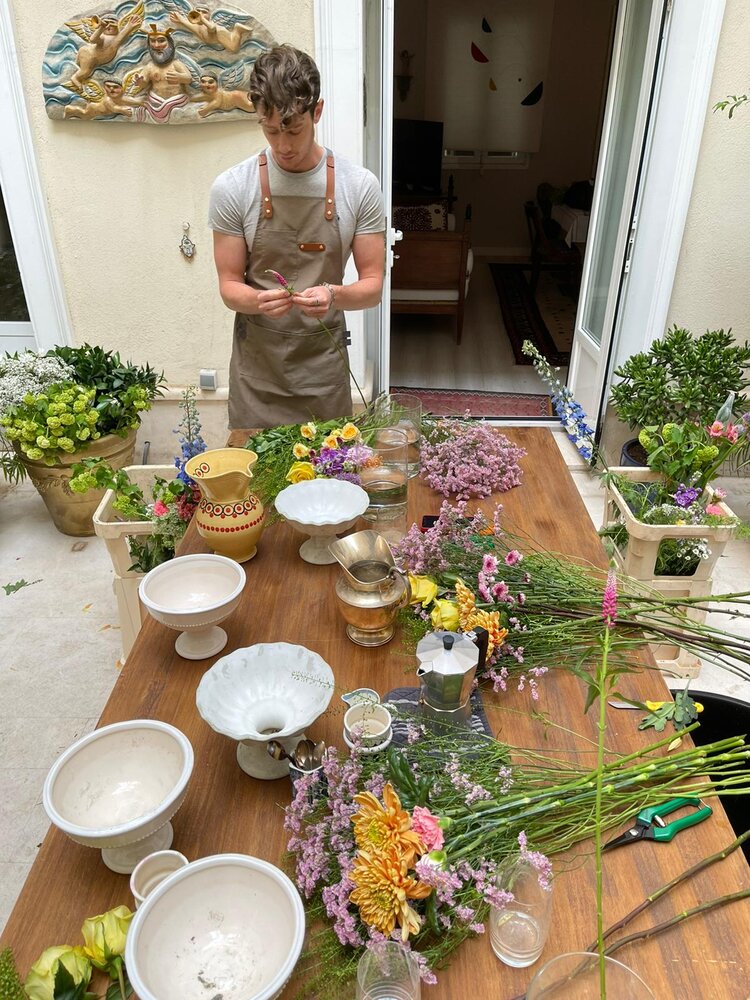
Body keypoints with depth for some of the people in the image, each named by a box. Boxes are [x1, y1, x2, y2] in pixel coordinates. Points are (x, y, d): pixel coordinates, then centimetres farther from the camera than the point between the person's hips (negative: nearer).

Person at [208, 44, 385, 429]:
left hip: (324, 366, 1)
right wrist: (257, 301, -24)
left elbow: (373, 285, -3)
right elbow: (229, 285, -2)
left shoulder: (360, 186, -6)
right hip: (256, 367, 0)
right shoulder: (231, 188, -6)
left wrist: (334, 295, -24)